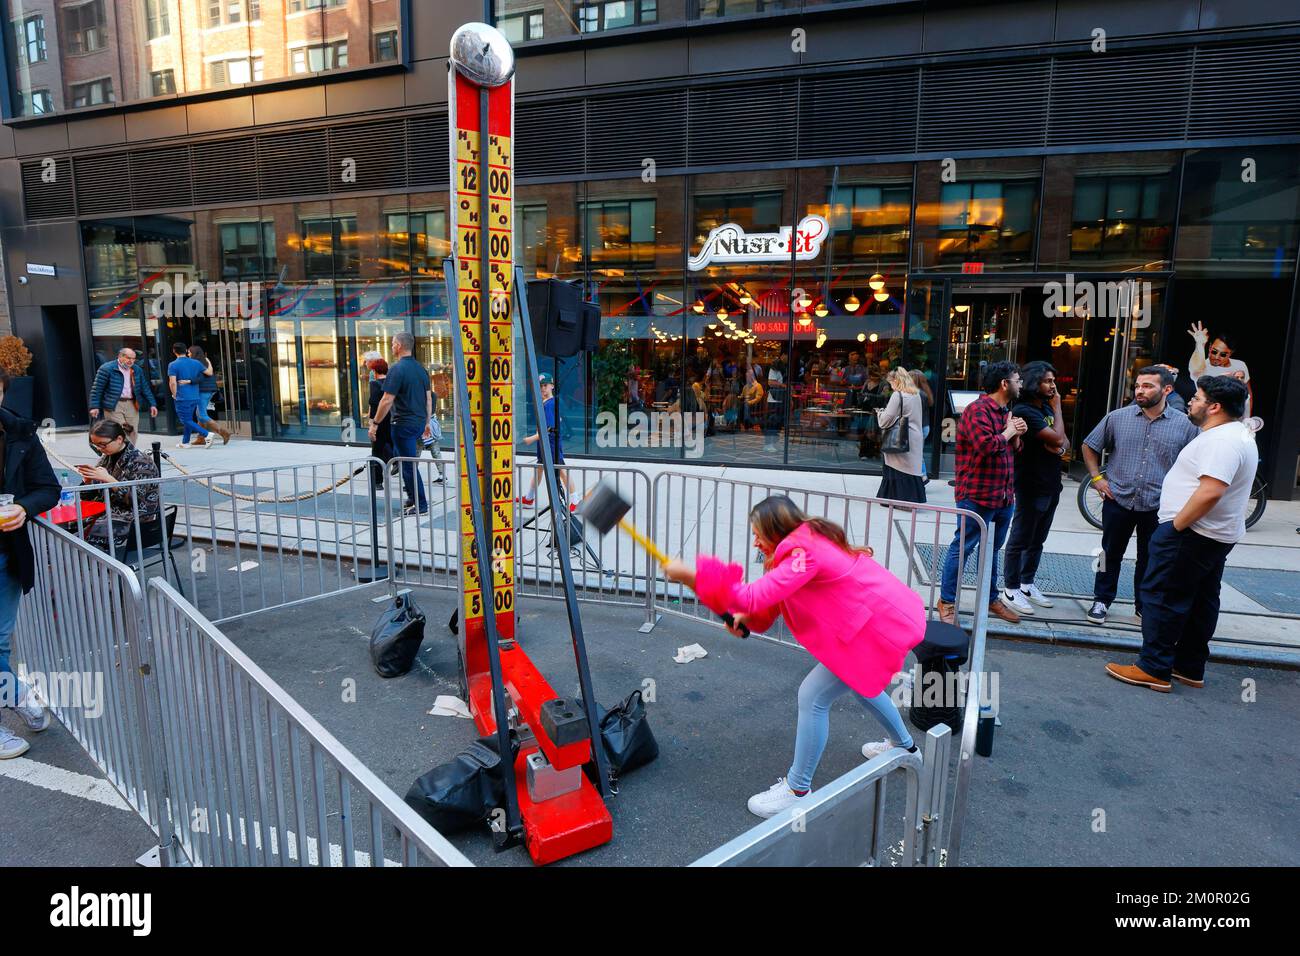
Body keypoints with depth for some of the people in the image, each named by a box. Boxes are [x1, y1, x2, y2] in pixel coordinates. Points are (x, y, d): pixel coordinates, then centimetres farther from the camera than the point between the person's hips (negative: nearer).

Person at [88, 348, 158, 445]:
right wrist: (94, 407, -11)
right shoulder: (106, 368, -4)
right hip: (113, 405, -5)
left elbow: (145, 388, 15)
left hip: (132, 405, 5)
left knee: (133, 433, 5)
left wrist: (152, 404, 7)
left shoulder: (137, 370, 12)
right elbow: (97, 389, -5)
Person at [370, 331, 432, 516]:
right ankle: (412, 498, 25)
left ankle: (420, 505, 3)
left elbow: (387, 400, -18)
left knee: (409, 465, -1)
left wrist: (375, 423, -10)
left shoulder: (397, 369, -14)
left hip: (403, 423, -8)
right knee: (405, 459, 21)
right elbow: (428, 398, 14)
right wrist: (427, 422, 22)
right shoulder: (421, 369, 9)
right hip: (419, 422, 8)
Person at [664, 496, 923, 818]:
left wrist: (690, 575, -32)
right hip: (891, 613, 11)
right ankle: (904, 746, 56)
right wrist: (745, 617, -10)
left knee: (813, 696, -5)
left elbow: (756, 597, -32)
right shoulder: (810, 541, 6)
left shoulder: (805, 553, -25)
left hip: (880, 626, -11)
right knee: (858, 681, 33)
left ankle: (797, 791, 9)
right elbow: (772, 599, 9)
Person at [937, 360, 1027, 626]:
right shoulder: (978, 410, -14)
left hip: (1004, 496, 9)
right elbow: (985, 445, -28)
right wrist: (1007, 433, -10)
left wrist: (1017, 436, 4)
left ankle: (991, 599, 30)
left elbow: (1014, 450, 25)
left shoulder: (1007, 412, 17)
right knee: (962, 548, -2)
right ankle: (947, 601, 8)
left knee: (992, 549, 18)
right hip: (978, 495, -9)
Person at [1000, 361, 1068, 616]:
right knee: (1020, 540, 0)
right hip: (1032, 486, -9)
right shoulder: (1024, 410, -16)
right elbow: (1056, 437, -20)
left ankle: (1027, 584, 27)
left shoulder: (1046, 407, 12)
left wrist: (1061, 447, -10)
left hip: (1051, 485, 9)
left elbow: (1064, 441, 14)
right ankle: (1011, 590, 9)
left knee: (1037, 540, 16)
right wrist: (1057, 408, -6)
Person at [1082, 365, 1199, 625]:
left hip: (1158, 506, 0)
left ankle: (1144, 605, 28)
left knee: (1150, 559, 13)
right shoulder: (1117, 417, -2)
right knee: (1111, 554, 11)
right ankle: (1101, 600, 25)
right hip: (1118, 501, 0)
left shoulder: (1185, 425, -4)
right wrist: (1096, 477, 1)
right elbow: (1090, 446, 9)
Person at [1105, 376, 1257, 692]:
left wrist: (1176, 525, -23)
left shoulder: (1221, 440, -21)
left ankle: (1154, 670, 1)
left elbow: (1211, 491, -32)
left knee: (1163, 597, -5)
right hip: (1218, 535, 11)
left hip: (1192, 533, -11)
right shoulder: (1238, 434, 15)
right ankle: (1190, 668, 24)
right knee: (1200, 601, 15)